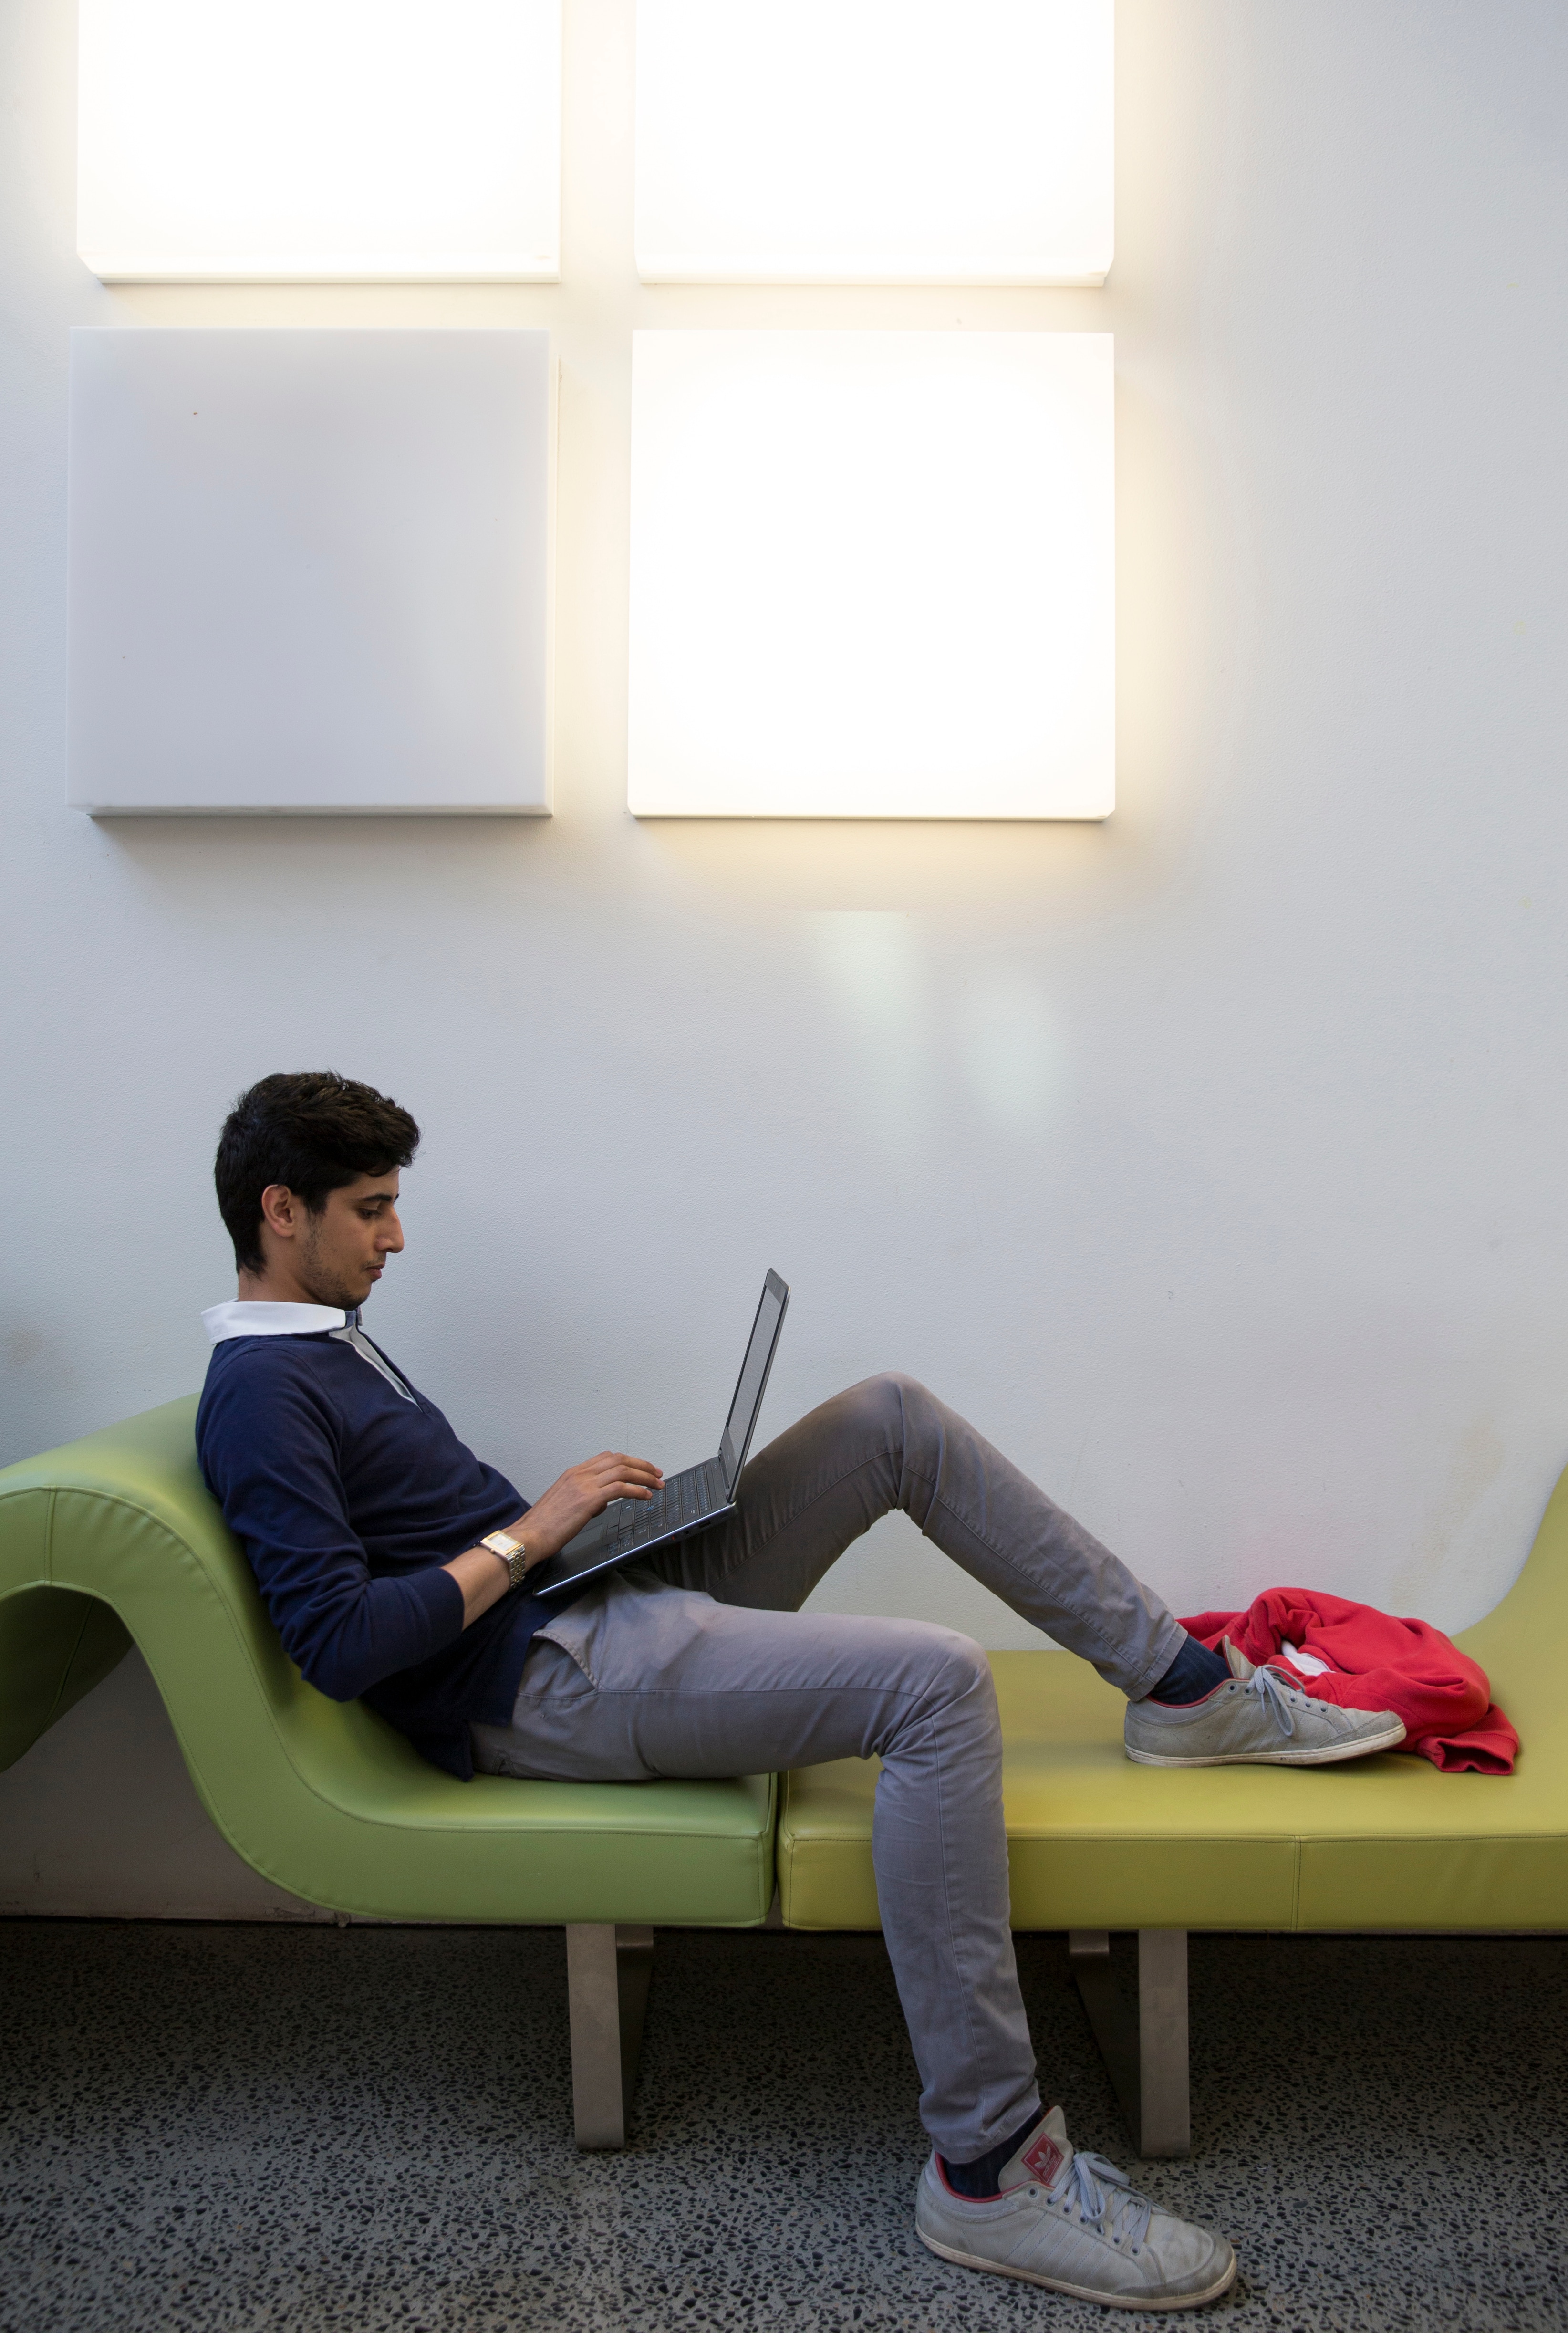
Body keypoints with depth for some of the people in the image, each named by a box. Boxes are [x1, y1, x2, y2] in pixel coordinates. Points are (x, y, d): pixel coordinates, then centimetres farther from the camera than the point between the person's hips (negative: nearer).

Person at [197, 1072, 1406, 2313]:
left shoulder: (331, 1343, 19)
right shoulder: (258, 1395, -13)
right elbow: (341, 1642, -22)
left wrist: (592, 1508, 8)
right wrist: (528, 1536, -16)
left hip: (613, 1598, 10)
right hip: (549, 1683, -10)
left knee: (894, 1418, 1)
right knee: (934, 1680, -27)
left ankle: (1187, 1687, 7)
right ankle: (987, 2168, -17)